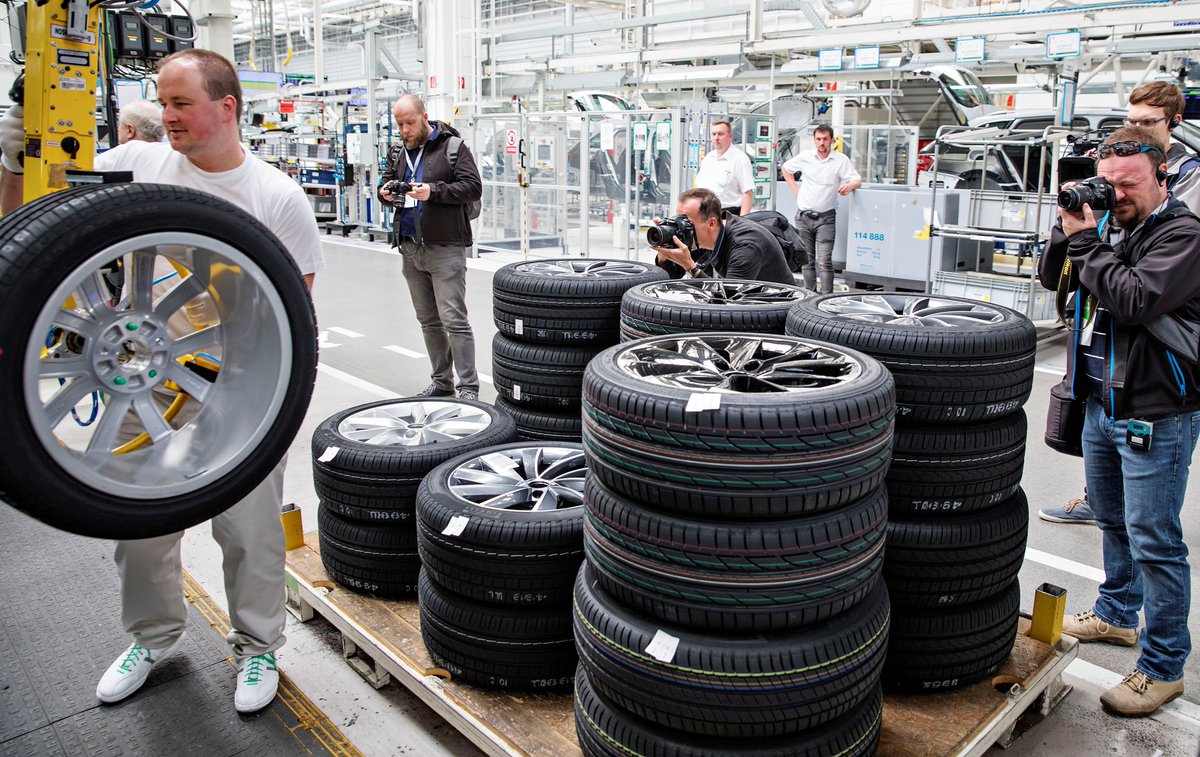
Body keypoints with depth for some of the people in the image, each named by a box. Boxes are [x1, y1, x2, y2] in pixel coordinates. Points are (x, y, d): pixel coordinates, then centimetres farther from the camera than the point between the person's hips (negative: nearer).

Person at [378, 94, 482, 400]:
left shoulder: (452, 146, -3)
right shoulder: (397, 151, 16)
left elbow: (473, 188, -9)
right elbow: (386, 181, 21)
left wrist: (434, 191, -21)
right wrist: (386, 192, -3)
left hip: (444, 248, -7)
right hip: (410, 247, 7)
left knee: (454, 320, -9)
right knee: (428, 321, 12)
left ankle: (468, 387, -3)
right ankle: (441, 382, 23)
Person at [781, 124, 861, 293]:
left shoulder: (841, 160, -2)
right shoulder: (805, 157, 3)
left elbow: (857, 180, -4)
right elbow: (786, 169, 19)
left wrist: (850, 186, -28)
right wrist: (796, 191, 9)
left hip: (825, 217, -3)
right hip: (803, 216, 3)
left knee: (825, 262, -10)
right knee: (806, 260, 10)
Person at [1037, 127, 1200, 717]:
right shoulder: (1108, 222, 8)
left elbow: (1134, 301, -27)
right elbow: (1051, 278, 10)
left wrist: (1086, 241, -19)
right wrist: (1067, 232, -6)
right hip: (1102, 402, 8)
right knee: (1112, 521, 22)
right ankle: (1116, 614, 42)